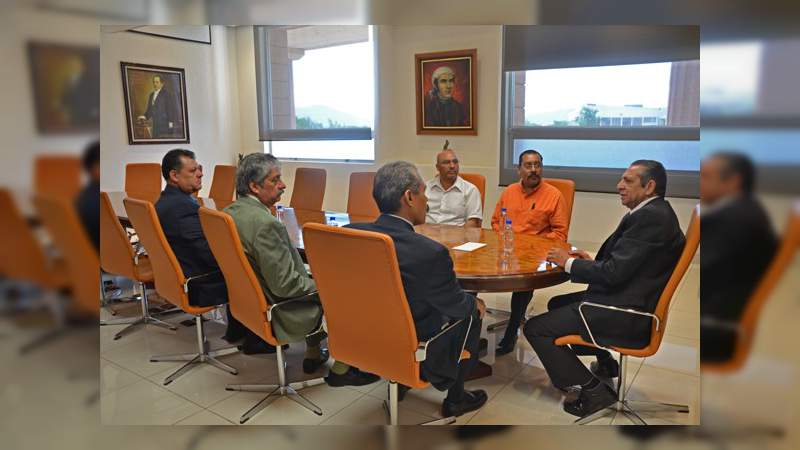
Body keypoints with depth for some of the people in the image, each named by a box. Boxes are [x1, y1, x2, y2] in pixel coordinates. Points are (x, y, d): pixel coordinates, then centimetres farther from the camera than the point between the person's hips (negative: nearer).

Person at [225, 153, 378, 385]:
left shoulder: (230, 211, -1)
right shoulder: (264, 223, -29)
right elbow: (285, 285, -27)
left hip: (251, 299, 9)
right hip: (278, 314, -9)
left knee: (314, 278, 27)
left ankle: (313, 356, 35)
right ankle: (340, 370, 20)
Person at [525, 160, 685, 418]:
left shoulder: (651, 216, -20)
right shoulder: (652, 212, 11)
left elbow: (614, 273, -23)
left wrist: (569, 262, -10)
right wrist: (592, 262, 5)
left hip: (627, 313, -11)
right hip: (625, 299, 11)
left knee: (535, 328, -11)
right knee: (557, 304, 26)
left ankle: (593, 390, 0)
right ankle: (605, 365, 35)